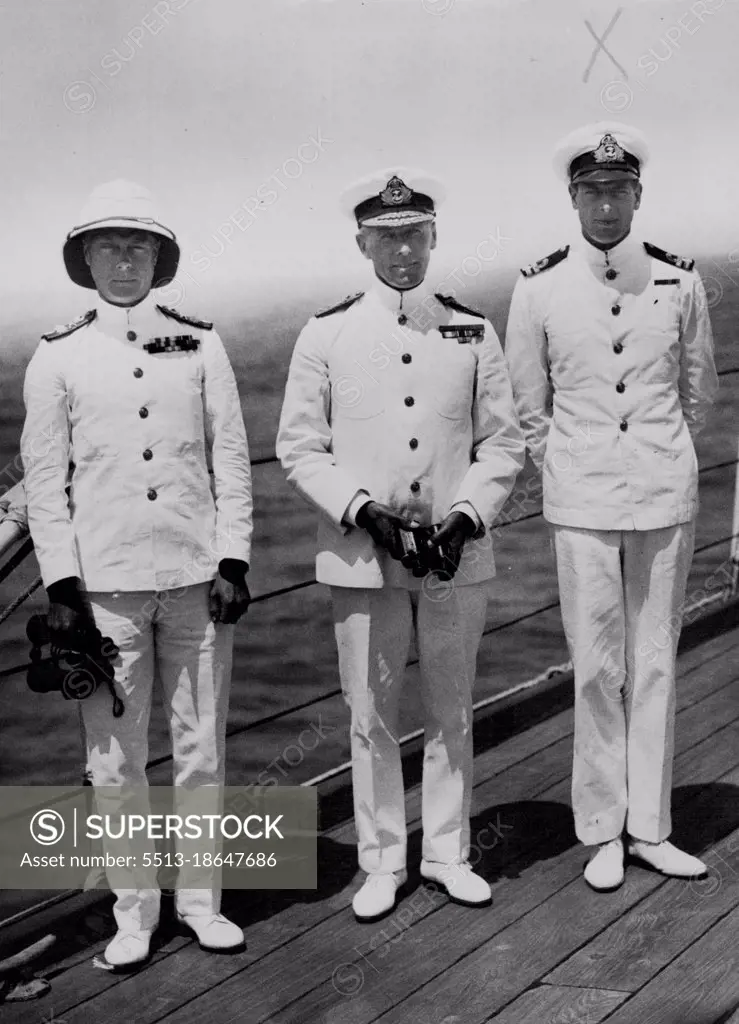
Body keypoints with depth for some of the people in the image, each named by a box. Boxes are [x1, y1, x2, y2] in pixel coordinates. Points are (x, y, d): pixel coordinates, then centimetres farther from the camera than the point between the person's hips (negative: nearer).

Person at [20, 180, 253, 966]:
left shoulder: (198, 344, 6)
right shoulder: (57, 357, 3)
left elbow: (231, 459, 6)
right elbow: (43, 479, 3)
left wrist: (233, 561, -1)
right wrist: (61, 585, -4)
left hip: (196, 577, 1)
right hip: (104, 584, -1)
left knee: (202, 748, 8)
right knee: (114, 758, 5)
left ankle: (199, 899, 24)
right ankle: (133, 913, 20)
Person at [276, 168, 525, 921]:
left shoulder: (473, 332, 4)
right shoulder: (325, 335, -1)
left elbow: (502, 443, 6)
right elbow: (298, 448, -1)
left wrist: (465, 518, -9)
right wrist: (365, 512, -13)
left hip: (458, 557, 2)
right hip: (361, 559, -1)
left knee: (452, 712, 12)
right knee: (371, 717, 6)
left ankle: (448, 853, 28)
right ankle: (382, 863, 22)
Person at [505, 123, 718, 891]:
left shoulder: (679, 281, 2)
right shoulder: (538, 288, -2)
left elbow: (698, 392, 14)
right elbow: (529, 409, 7)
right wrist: (565, 472, 9)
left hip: (666, 498, 2)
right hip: (581, 505, -1)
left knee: (654, 664, 8)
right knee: (596, 670, 3)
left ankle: (648, 827, 20)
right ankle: (602, 832, 16)